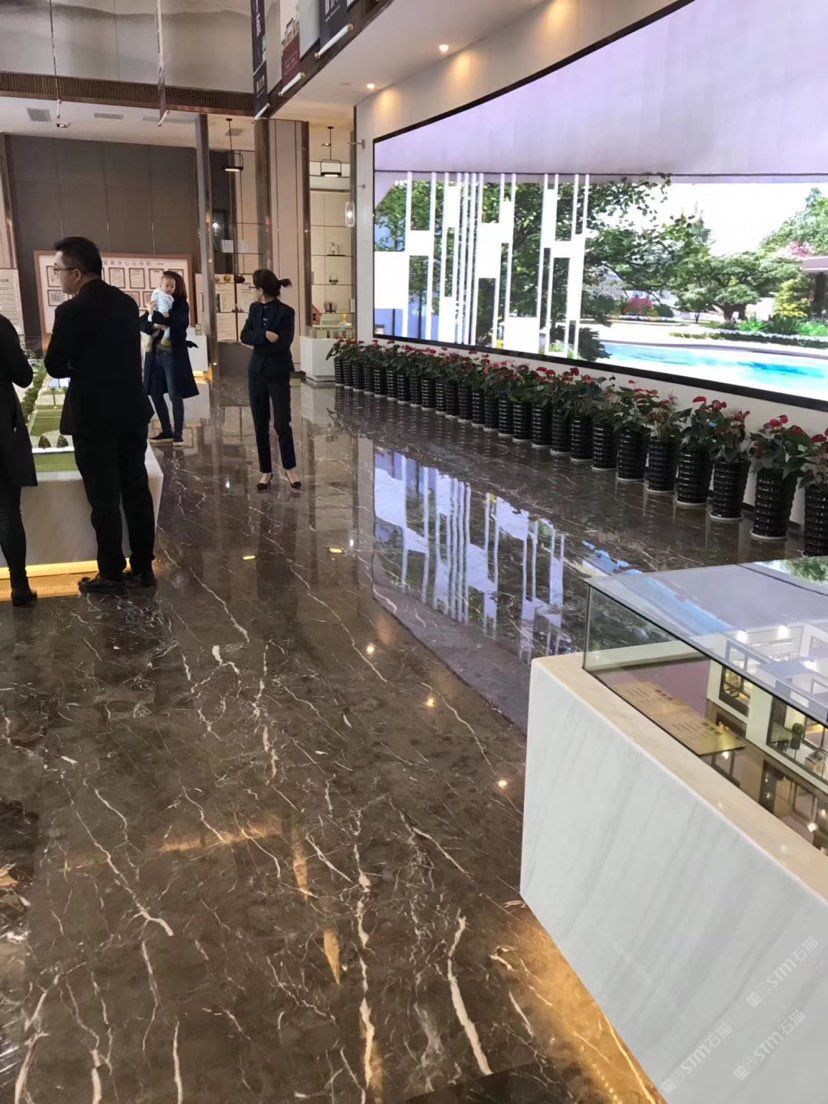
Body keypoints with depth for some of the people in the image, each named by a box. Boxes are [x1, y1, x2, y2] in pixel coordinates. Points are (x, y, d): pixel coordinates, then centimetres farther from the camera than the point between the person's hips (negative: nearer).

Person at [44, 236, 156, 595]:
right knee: (137, 490, 11)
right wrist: (84, 366, 8)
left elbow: (54, 367, -10)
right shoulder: (127, 302, 6)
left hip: (94, 417, -7)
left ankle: (111, 575, 12)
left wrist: (73, 366, 9)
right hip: (132, 410, 7)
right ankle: (143, 566, 20)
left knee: (104, 498, 3)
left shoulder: (72, 310, -16)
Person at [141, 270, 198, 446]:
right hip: (155, 354, 5)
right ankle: (167, 431, 19)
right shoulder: (156, 302, 9)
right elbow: (141, 323, 2)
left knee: (175, 395, -2)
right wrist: (155, 325, -17)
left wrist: (155, 315, -17)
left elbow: (179, 322, -20)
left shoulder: (181, 305, -2)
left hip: (173, 355, -5)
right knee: (155, 394, 8)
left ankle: (178, 433, 7)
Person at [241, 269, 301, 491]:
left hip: (278, 375, -5)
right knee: (260, 425, 7)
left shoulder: (286, 312, -9)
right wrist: (265, 335, -18)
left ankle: (290, 468, 14)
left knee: (282, 424, -4)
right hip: (256, 373, 5)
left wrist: (257, 343, -8)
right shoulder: (254, 308, 8)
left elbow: (282, 345, -17)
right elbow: (244, 336, -3)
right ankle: (265, 471, 17)